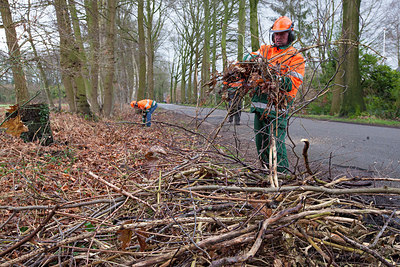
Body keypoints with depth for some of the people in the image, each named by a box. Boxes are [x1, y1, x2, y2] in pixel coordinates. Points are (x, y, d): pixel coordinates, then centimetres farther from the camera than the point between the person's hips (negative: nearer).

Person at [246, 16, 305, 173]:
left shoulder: (296, 57, 3)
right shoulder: (265, 50, 19)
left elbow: (294, 81, -11)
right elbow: (248, 58, 6)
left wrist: (279, 80, -31)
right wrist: (256, 58, -17)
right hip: (259, 102, 6)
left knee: (276, 142, -13)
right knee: (260, 141, 13)